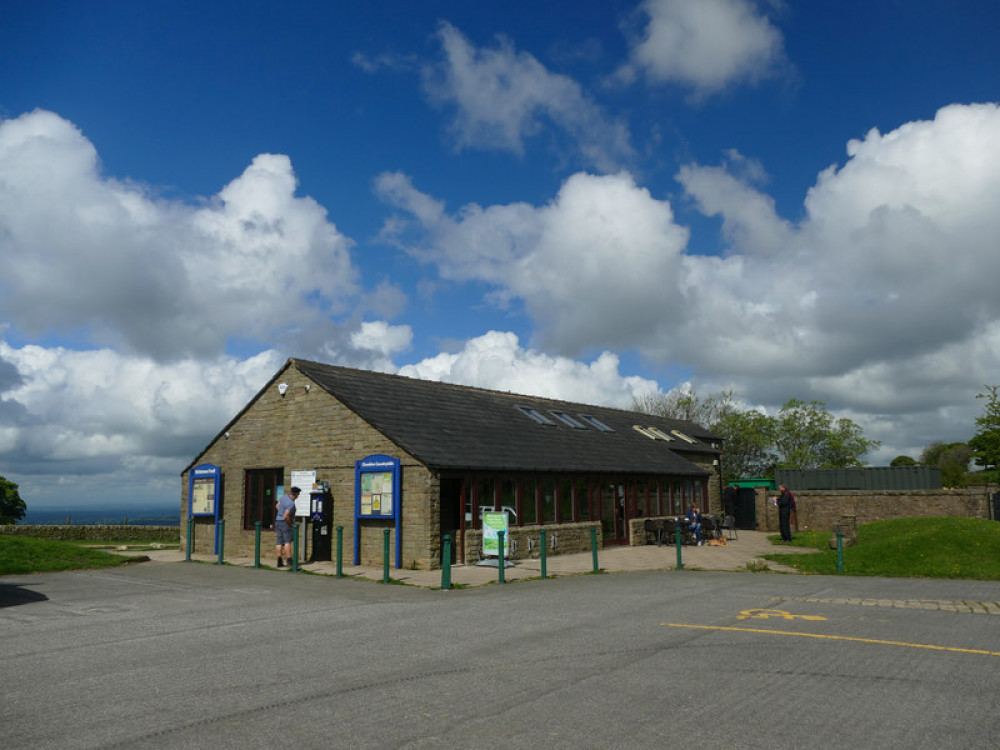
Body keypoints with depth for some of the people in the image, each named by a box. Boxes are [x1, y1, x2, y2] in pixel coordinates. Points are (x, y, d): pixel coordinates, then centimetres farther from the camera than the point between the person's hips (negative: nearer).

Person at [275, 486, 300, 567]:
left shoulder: (284, 497, 5)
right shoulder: (291, 503, -21)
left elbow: (277, 506, 19)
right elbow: (286, 516, -26)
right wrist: (291, 524, -12)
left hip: (278, 522, 8)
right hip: (285, 523, -8)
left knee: (279, 542, 7)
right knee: (287, 541, -8)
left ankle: (280, 562, 10)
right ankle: (288, 560, -14)